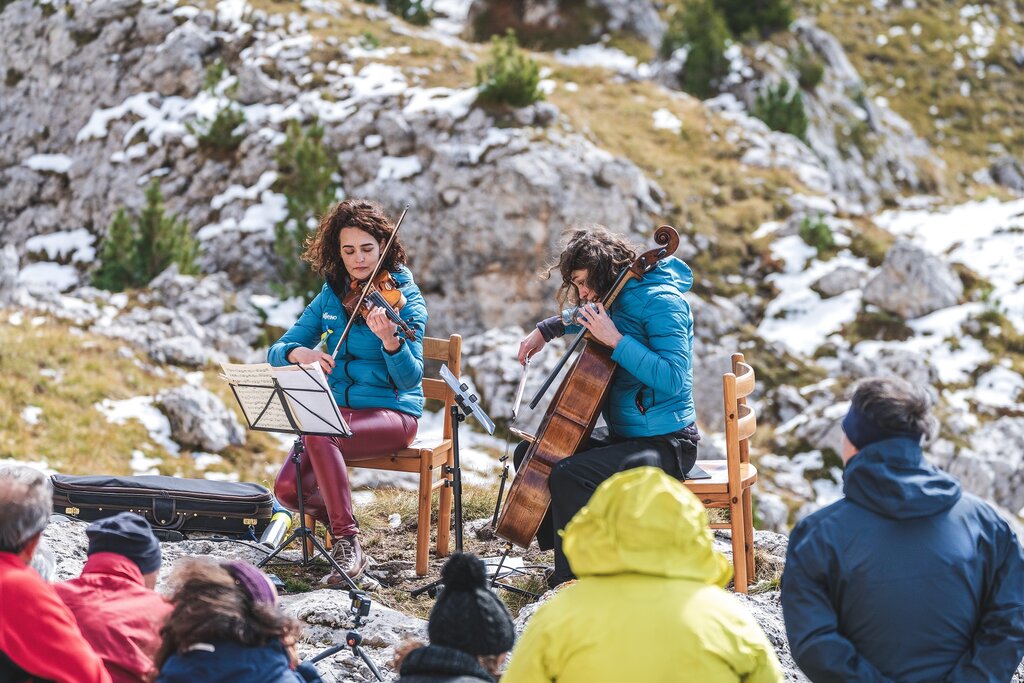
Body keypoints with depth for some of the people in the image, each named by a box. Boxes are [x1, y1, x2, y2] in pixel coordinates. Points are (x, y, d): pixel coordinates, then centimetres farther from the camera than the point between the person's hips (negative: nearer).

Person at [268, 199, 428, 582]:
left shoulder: (404, 298, -6)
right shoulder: (331, 296, 7)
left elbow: (410, 378, -16)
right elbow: (277, 352, 5)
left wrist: (391, 341, -36)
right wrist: (298, 352, -19)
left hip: (390, 411, -4)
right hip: (336, 408, 5)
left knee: (317, 436, -34)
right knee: (288, 488, -20)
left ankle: (347, 545, -24)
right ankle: (338, 518, 13)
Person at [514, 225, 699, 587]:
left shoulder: (661, 302, -18)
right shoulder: (617, 299, 9)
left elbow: (672, 378, -30)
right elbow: (585, 319, 35)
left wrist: (616, 340, -30)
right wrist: (547, 329, 19)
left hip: (663, 444, -10)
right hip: (622, 434, 10)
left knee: (567, 475, -29)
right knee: (530, 454, 13)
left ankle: (574, 581, -16)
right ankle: (563, 556, 17)